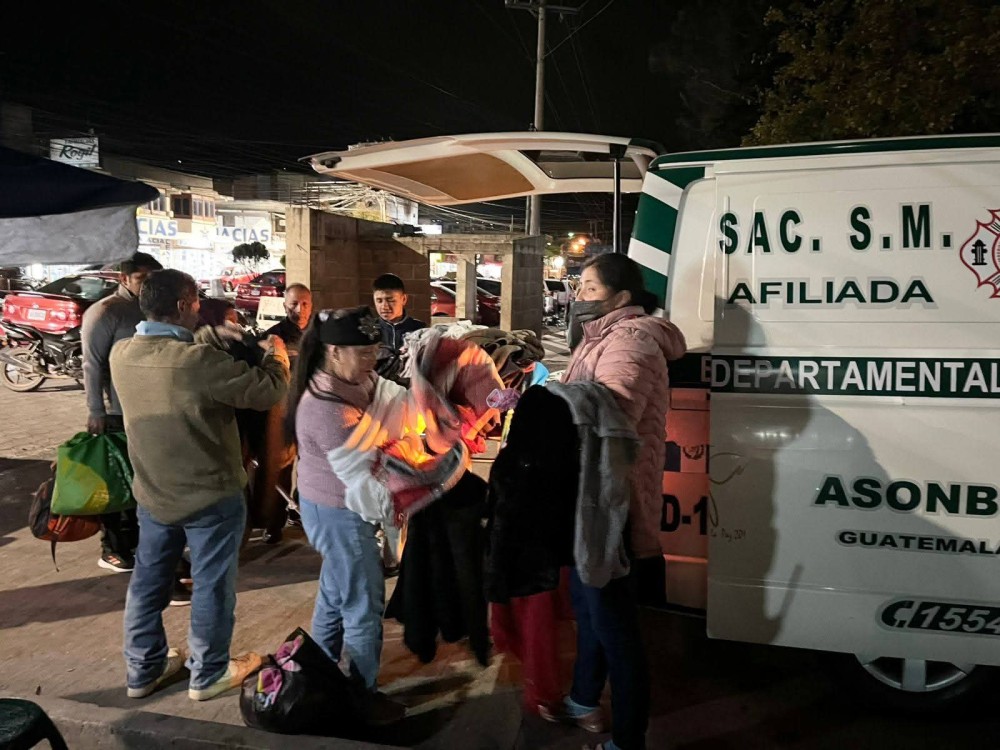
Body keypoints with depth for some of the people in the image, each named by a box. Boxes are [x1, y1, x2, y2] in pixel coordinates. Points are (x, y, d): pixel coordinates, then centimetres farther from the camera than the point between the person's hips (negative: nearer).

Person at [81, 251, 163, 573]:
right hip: (118, 412, -7)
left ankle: (135, 541, 28)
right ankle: (112, 549, 14)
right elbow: (92, 365, -13)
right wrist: (96, 411, -16)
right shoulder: (104, 311, -9)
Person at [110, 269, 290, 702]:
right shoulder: (202, 361, -28)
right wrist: (276, 356, -1)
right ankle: (209, 674, 27)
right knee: (212, 586, 11)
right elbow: (269, 391, -19)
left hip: (152, 494, 7)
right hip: (212, 496, -6)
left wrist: (212, 334, 15)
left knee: (148, 581, 20)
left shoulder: (122, 354, -7)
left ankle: (144, 669, 37)